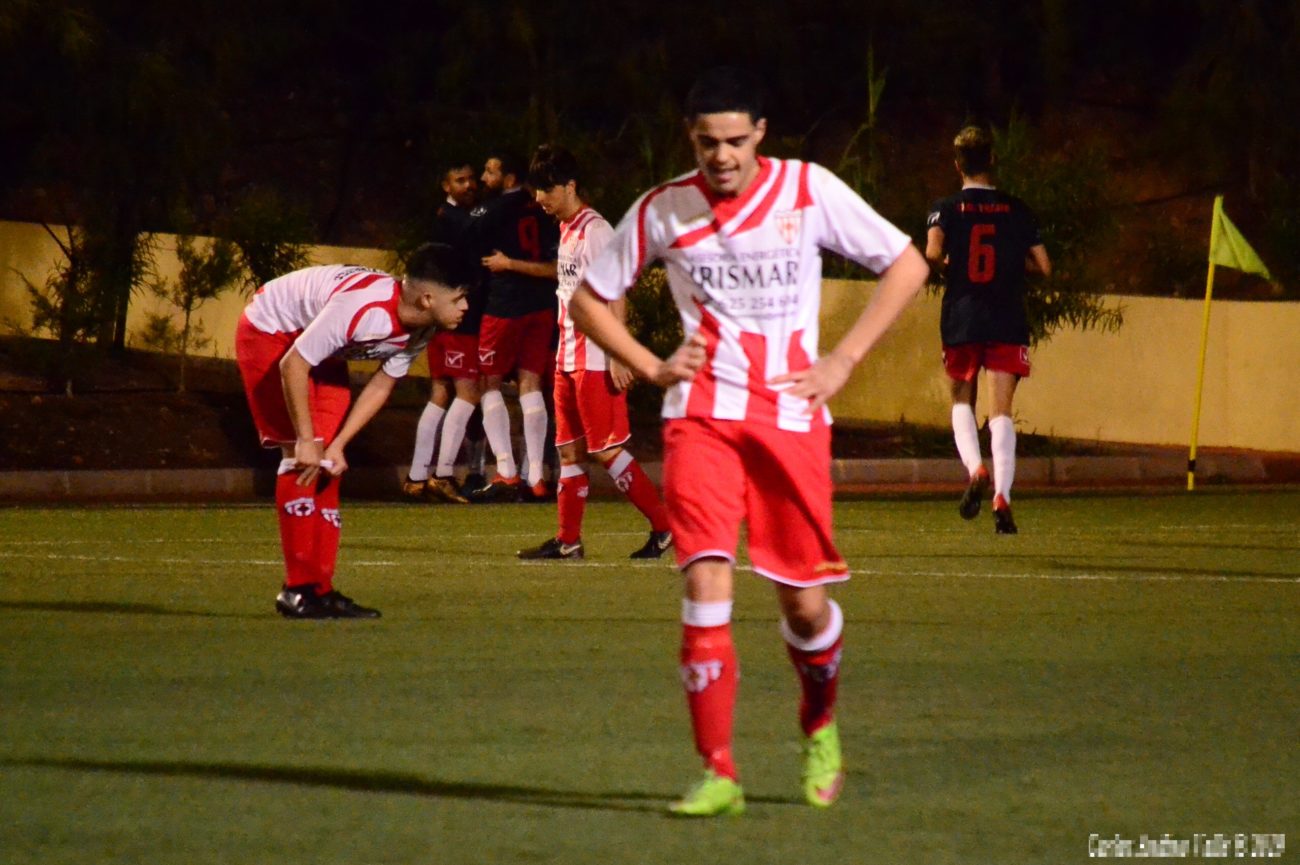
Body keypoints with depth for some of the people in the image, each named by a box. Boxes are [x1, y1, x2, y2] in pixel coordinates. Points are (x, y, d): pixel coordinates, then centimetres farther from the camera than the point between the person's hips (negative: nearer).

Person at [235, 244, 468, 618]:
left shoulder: (419, 330, -14)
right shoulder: (362, 307, -39)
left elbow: (382, 384, -1)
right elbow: (292, 364, -32)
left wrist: (337, 445, -8)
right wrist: (306, 440, -24)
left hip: (319, 345, 8)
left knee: (327, 466, 4)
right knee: (302, 458, -15)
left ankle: (320, 588, 8)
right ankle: (298, 590, -13)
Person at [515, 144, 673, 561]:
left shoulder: (595, 229, -12)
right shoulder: (566, 230, 15)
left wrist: (618, 355, -21)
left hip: (596, 361, -9)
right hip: (568, 358, 9)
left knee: (607, 450, -8)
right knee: (569, 450, 10)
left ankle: (664, 525, -3)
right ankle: (568, 540, 13)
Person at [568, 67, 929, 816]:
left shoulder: (809, 191, -3)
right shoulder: (663, 211, 0)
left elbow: (907, 266, 4)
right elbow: (590, 299, 13)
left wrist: (842, 361, -3)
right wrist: (652, 367, -1)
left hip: (792, 414, 0)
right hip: (701, 416, 0)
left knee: (804, 600, 3)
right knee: (707, 581, -16)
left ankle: (821, 727, 34)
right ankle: (718, 774, -12)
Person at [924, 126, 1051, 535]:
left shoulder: (947, 208, 0)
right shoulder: (1016, 210, 5)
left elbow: (933, 252, -18)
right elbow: (1043, 266, 4)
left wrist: (945, 266, 4)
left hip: (961, 320, 0)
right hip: (1008, 323, 0)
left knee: (962, 401, 18)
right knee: (1002, 411, -1)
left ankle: (975, 468, -8)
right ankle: (1002, 497, -15)